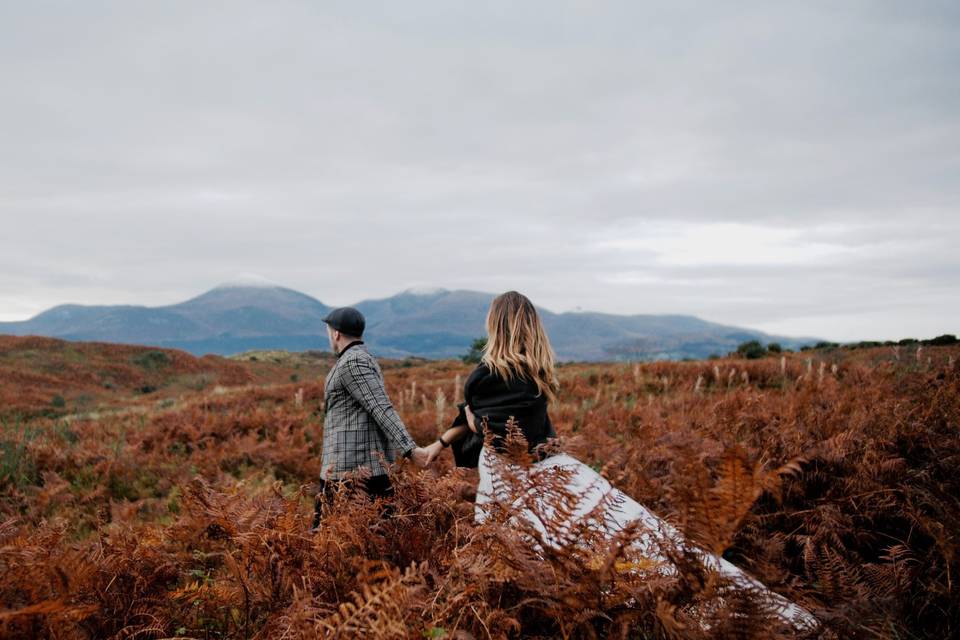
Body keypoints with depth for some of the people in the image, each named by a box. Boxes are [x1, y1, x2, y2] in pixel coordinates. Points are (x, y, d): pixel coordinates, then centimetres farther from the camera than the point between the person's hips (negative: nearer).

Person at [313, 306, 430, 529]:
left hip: (349, 469, -10)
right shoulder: (366, 359, 19)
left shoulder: (352, 363, -12)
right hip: (374, 467, 10)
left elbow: (382, 409, -21)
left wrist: (410, 449, -28)